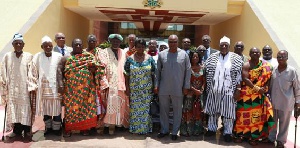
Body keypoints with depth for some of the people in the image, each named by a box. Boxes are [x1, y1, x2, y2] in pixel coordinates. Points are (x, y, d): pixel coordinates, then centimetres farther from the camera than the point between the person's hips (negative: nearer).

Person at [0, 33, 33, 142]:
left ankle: (26, 133, 12)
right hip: (12, 89, 2)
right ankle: (17, 132, 15)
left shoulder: (29, 57, 1)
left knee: (26, 110, 2)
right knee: (13, 110, 4)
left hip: (25, 89, -1)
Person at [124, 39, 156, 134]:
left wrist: (153, 87, 1)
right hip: (134, 89, 0)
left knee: (146, 108, 5)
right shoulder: (130, 59, 0)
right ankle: (134, 128, 20)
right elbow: (126, 74, 1)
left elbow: (153, 74, 4)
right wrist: (127, 88, -3)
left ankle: (145, 128, 18)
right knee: (134, 108, 6)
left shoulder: (150, 59, 2)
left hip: (147, 89, 0)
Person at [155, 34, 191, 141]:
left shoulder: (184, 54, -1)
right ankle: (164, 130, 28)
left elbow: (188, 71, 0)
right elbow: (158, 71, 6)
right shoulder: (162, 54, 3)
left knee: (177, 111, 7)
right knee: (163, 110, 12)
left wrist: (186, 86, -3)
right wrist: (156, 85, 3)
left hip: (178, 89, -1)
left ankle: (175, 132, 23)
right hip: (163, 88, 2)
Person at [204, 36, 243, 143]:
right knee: (213, 110, 12)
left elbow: (238, 75, -3)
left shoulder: (236, 58, -1)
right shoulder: (212, 57, 4)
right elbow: (207, 72, 7)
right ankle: (212, 129, 27)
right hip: (214, 90, 2)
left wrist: (238, 89, -8)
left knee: (228, 112, 3)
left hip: (228, 91, -2)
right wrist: (207, 87, 4)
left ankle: (227, 132, 16)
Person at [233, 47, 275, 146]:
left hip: (259, 96, 3)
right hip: (247, 94, -3)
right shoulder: (246, 65, -7)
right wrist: (257, 88, -20)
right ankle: (240, 134, 17)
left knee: (257, 116, 7)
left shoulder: (266, 65, 4)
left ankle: (253, 137, 17)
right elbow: (245, 79, -16)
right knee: (244, 115, 4)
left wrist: (265, 88, -12)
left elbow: (268, 78, 5)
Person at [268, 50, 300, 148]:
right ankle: (271, 138, 32)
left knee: (284, 122, 10)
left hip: (286, 102, -3)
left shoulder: (292, 71, -10)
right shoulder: (273, 70, -1)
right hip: (273, 101, 3)